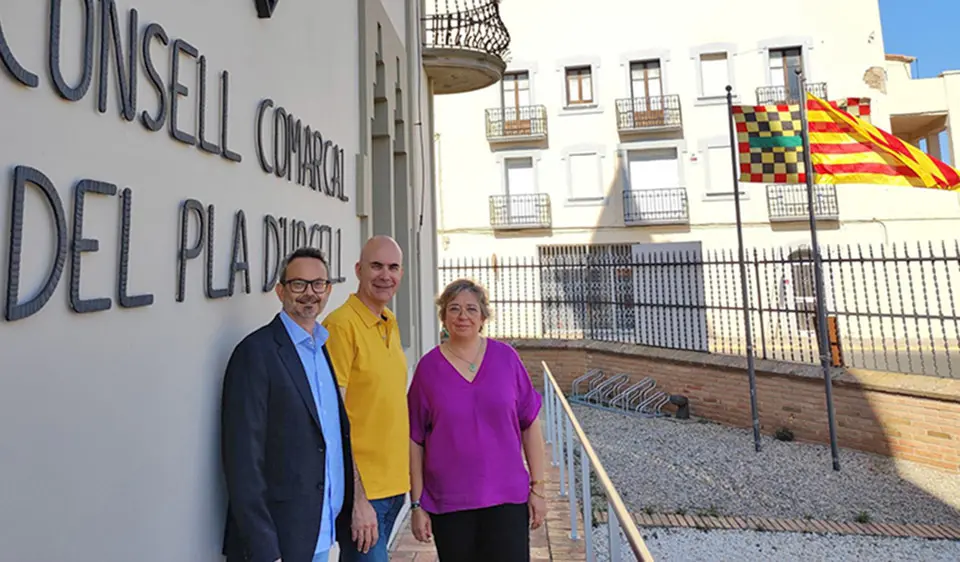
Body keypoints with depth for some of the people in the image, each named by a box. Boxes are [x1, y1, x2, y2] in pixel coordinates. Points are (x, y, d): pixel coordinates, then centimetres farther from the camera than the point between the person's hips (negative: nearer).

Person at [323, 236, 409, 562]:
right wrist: (357, 499, -18)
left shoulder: (391, 323, 7)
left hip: (394, 483, 7)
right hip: (362, 488, -7)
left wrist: (405, 476, 12)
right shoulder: (341, 324, -16)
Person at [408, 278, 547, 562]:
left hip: (506, 498, 0)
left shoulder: (506, 357, -3)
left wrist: (537, 488, 1)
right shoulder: (429, 366, -5)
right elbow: (415, 440, 0)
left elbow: (530, 425, 1)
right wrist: (416, 504, 0)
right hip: (447, 504, 0)